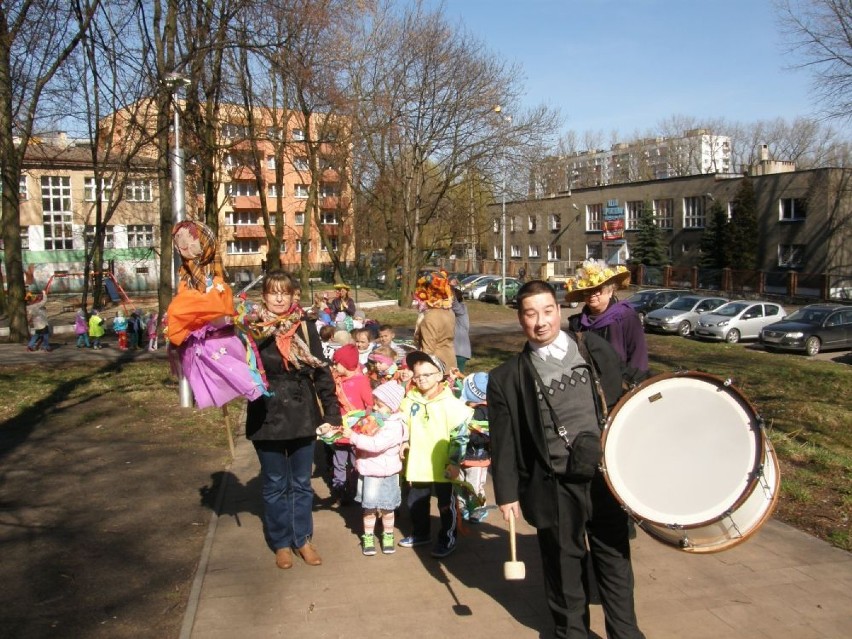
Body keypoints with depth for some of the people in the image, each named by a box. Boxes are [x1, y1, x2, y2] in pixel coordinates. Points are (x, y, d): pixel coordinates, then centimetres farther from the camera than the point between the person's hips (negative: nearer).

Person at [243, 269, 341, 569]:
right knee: (275, 485, 12)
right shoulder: (251, 329, -5)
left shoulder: (305, 328, 0)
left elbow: (322, 372, 0)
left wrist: (332, 413, -3)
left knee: (302, 483, 14)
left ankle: (304, 539, 30)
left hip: (303, 416, 2)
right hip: (267, 418, -1)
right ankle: (282, 543, 29)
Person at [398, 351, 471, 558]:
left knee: (445, 504, 10)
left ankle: (448, 539, 25)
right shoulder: (410, 400, 2)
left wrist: (455, 462, -14)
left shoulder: (451, 403, -15)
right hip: (417, 464, 5)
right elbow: (403, 427, 14)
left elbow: (460, 435, -14)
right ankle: (421, 533, 39)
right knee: (415, 502, 19)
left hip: (442, 466, -5)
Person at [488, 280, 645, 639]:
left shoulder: (595, 348, 2)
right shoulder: (508, 377, -3)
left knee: (615, 562, 15)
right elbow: (503, 441, -1)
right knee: (564, 567, 14)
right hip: (555, 488, -1)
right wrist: (507, 492, -2)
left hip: (607, 477, 2)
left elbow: (625, 401, 9)